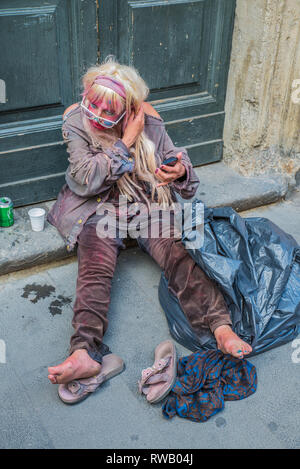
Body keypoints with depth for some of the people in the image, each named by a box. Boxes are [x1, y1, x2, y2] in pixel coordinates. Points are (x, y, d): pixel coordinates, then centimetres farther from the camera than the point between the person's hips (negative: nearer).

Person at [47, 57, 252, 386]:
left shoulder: (147, 118, -3)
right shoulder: (76, 120, -6)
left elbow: (173, 158, 8)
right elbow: (86, 180, -15)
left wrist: (181, 170, -18)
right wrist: (126, 142, -18)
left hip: (150, 203, 1)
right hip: (99, 207, -1)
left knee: (179, 254, -23)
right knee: (95, 267, -27)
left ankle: (222, 329, -33)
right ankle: (85, 353, -40)